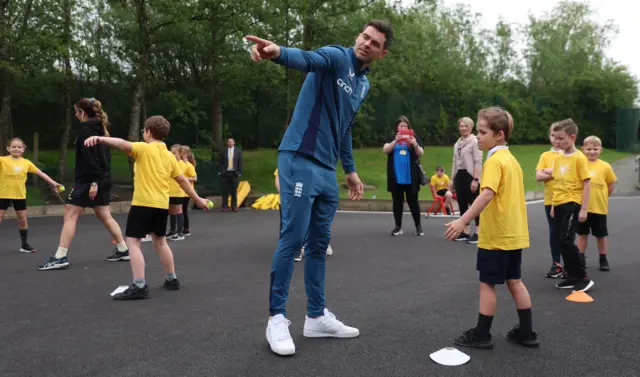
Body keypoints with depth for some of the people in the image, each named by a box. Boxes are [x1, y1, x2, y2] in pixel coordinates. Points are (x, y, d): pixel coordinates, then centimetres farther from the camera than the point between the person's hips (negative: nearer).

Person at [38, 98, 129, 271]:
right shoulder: (100, 129, 15)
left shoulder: (86, 130, -11)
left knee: (70, 215, -5)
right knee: (105, 216, 14)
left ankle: (60, 257, -5)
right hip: (103, 179, 9)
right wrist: (98, 180, 21)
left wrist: (93, 182, -24)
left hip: (89, 180, -9)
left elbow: (90, 158, -20)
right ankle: (123, 250, 18)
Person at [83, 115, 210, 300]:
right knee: (160, 242, 20)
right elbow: (183, 181, 17)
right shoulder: (170, 156, 13)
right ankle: (172, 280, 28)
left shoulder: (144, 148, -4)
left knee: (133, 242, -3)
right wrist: (197, 199, 27)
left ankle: (139, 286, -12)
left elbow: (123, 144, -25)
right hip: (162, 205, 7)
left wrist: (99, 139, -39)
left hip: (143, 203, -7)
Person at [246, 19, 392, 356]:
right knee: (293, 238, -8)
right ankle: (276, 318, 5)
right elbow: (308, 59, -29)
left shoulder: (364, 85, 18)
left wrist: (350, 170, 26)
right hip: (300, 160, -8)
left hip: (327, 170, 8)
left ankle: (316, 317, 21)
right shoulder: (336, 56, -6)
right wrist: (279, 53, -52)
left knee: (319, 243, 11)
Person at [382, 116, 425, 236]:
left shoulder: (414, 138, 6)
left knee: (413, 201, 3)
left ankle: (418, 226, 13)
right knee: (397, 202, 6)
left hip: (411, 177, -1)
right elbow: (385, 150, -9)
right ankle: (398, 226, 14)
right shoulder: (391, 139, 7)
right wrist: (396, 140, -25)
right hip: (396, 177, 1)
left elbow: (420, 154, -3)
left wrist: (415, 144, -24)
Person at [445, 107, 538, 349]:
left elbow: (487, 194, -30)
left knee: (487, 283, 2)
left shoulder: (495, 161, -17)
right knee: (514, 281, 15)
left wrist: (463, 221, -33)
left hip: (496, 235, -9)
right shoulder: (511, 159, 12)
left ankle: (481, 335, 12)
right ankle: (526, 332, 22)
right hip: (514, 233, 9)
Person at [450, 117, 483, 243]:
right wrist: (452, 179, 14)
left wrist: (475, 179, -20)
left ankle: (478, 233, 0)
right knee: (462, 205, 9)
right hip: (459, 176, 8)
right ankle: (465, 232, 16)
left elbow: (478, 162, -14)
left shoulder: (475, 141, -8)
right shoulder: (457, 143, 15)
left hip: (470, 176, -7)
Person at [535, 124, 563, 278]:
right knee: (554, 232, 5)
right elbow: (538, 177, -5)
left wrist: (550, 172, -11)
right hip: (550, 200, 1)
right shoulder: (545, 156, 5)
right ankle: (556, 264, 15)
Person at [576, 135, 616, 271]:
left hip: (599, 207, 0)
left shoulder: (605, 166, -4)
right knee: (582, 234, 12)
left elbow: (611, 185, 6)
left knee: (601, 235, 12)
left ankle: (603, 260, 26)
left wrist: (600, 197, 4)